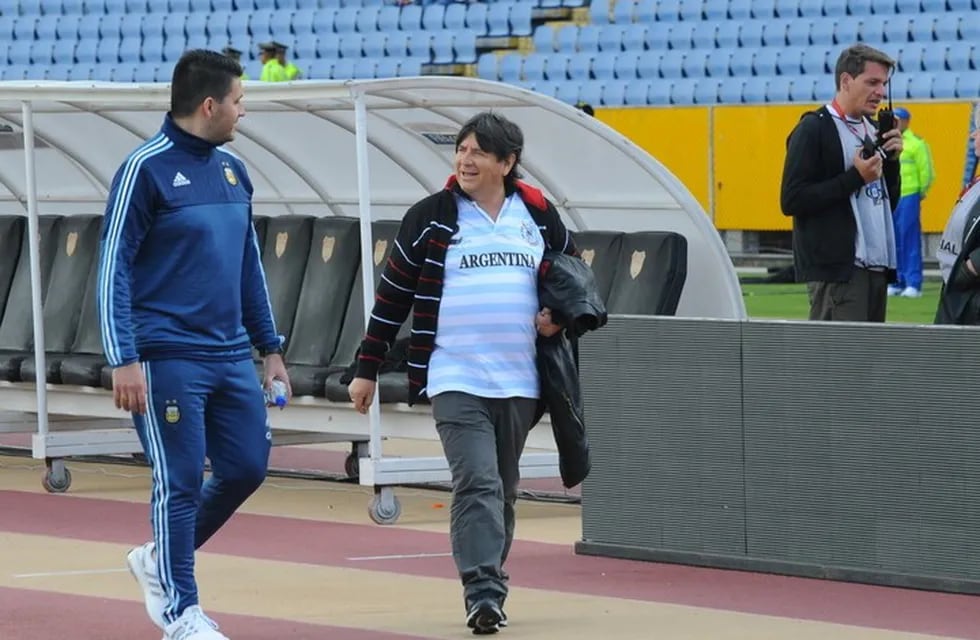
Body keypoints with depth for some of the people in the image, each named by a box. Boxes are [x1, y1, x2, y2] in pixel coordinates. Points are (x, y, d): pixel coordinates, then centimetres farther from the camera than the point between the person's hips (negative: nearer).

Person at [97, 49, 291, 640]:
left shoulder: (233, 170, 13)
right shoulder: (146, 169, -9)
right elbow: (114, 269, -10)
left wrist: (270, 347, 19)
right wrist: (124, 359, -16)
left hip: (232, 356, 7)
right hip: (169, 361, -7)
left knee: (247, 469, 6)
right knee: (181, 481, -4)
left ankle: (160, 559, 26)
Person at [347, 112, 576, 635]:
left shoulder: (538, 215, 7)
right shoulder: (430, 217, 0)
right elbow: (392, 295, 5)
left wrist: (560, 315, 3)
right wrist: (367, 369, 6)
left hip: (519, 383, 3)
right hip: (456, 380, -3)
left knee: (502, 490, 11)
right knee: (477, 484, -16)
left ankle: (489, 585, 23)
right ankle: (483, 592, -21)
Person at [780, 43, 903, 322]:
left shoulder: (871, 128, 17)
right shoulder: (814, 129, -7)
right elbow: (791, 201, -15)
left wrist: (891, 160, 4)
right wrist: (855, 177, -17)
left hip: (876, 268, 8)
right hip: (836, 269, -8)